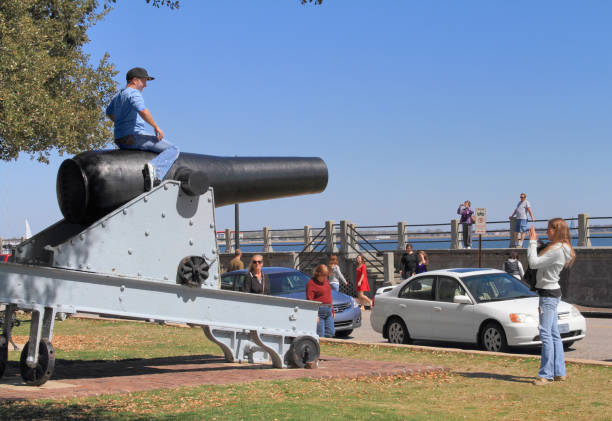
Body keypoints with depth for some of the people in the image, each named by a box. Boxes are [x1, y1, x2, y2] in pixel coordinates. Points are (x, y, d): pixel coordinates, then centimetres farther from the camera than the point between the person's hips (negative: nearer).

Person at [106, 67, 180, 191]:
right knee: (172, 149, -14)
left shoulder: (118, 95, 20)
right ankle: (154, 168, -37)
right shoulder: (134, 93, -10)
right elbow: (143, 111, -27)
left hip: (120, 140, 10)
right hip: (134, 136, -10)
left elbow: (109, 112, 37)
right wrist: (156, 127, -18)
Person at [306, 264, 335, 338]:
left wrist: (332, 310, 22)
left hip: (328, 311, 8)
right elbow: (309, 300, -17)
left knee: (331, 333, 7)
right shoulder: (311, 283, -11)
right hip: (318, 311, -8)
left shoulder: (326, 281, 15)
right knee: (320, 335, -8)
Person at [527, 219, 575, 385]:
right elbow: (539, 262, 18)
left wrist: (533, 241, -13)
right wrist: (534, 242, 12)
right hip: (551, 292, 11)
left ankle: (546, 374, -10)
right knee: (554, 334, 13)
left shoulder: (557, 250, -18)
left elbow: (534, 263, -21)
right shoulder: (559, 248, 13)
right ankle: (559, 372, 18)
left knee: (545, 334, -10)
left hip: (549, 294, -11)